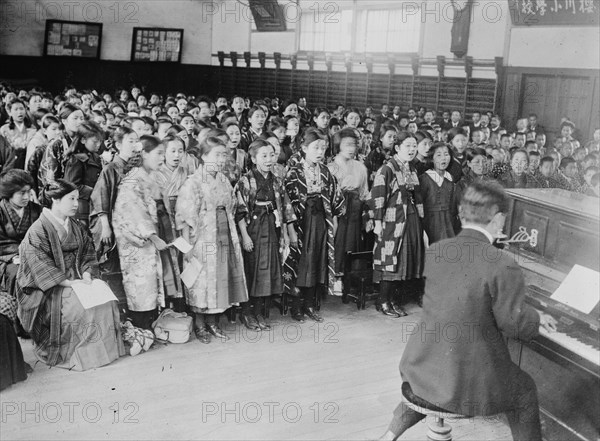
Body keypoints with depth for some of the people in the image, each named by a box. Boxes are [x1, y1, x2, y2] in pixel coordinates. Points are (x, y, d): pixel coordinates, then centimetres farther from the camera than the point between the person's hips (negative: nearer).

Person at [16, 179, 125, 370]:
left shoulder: (76, 227, 12)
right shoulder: (38, 230, -11)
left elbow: (88, 253, 13)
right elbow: (40, 266, -18)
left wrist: (86, 274, -7)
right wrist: (70, 283, -22)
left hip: (76, 279, 7)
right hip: (48, 289, -6)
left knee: (105, 297, -17)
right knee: (80, 305, -29)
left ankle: (103, 348, -8)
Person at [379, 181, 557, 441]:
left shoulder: (435, 251, -2)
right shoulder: (503, 267, -21)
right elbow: (514, 324, -14)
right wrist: (538, 318, 10)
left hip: (421, 368, 5)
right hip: (467, 380, -5)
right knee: (525, 392, 24)